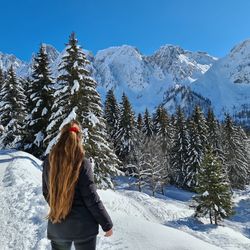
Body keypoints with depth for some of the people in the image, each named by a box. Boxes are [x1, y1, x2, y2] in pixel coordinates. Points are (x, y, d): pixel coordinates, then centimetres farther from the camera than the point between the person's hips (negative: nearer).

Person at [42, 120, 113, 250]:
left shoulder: (48, 162, -2)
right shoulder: (82, 163, -16)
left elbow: (46, 193, 8)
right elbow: (91, 198, -15)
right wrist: (107, 224, -4)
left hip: (56, 227, 4)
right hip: (83, 226, -3)